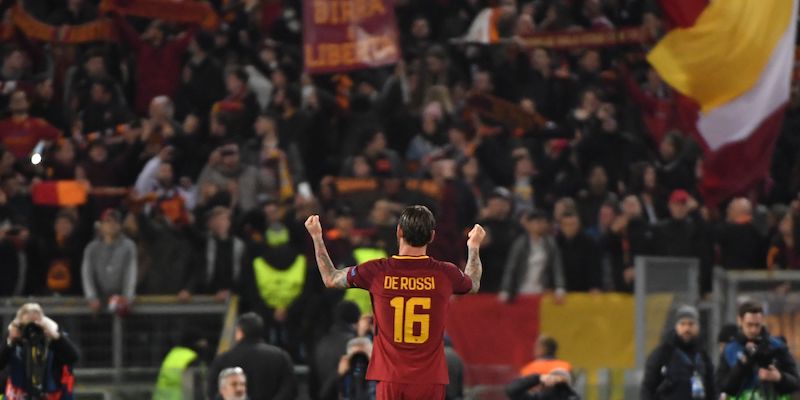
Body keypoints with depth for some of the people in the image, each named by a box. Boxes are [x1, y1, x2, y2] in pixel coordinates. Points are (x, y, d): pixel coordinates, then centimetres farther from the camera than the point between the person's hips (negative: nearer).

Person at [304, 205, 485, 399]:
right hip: (430, 381, 1)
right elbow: (473, 285, 25)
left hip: (391, 380, 0)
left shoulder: (377, 272, -5)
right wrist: (474, 247, 43)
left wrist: (316, 237, 28)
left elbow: (330, 279, 14)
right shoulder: (445, 274, -2)